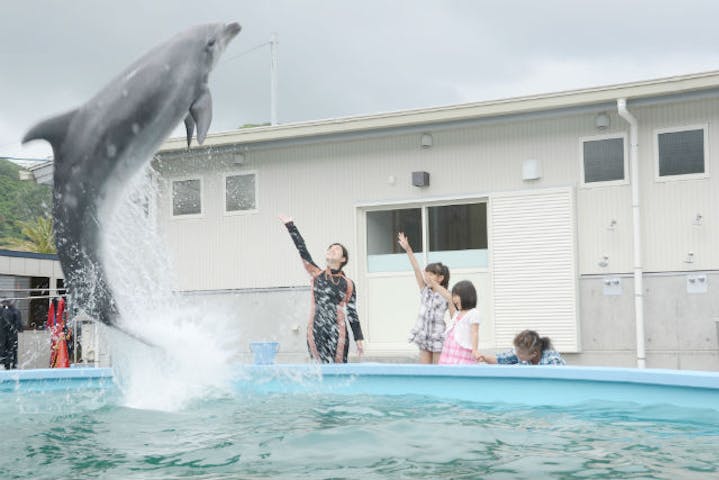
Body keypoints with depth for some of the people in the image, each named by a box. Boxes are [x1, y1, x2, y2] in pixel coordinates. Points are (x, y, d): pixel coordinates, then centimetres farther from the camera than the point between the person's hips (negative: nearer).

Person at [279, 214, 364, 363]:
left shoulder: (348, 284, 6)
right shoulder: (317, 275, 8)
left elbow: (352, 313, 8)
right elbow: (302, 250, 4)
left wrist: (359, 338, 5)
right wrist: (290, 225, 1)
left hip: (337, 333, -1)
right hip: (316, 332, 1)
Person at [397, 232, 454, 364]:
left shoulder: (447, 295, -7)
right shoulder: (424, 290, 4)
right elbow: (416, 269, -6)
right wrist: (408, 250, -14)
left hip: (438, 339, -4)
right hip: (424, 338, 4)